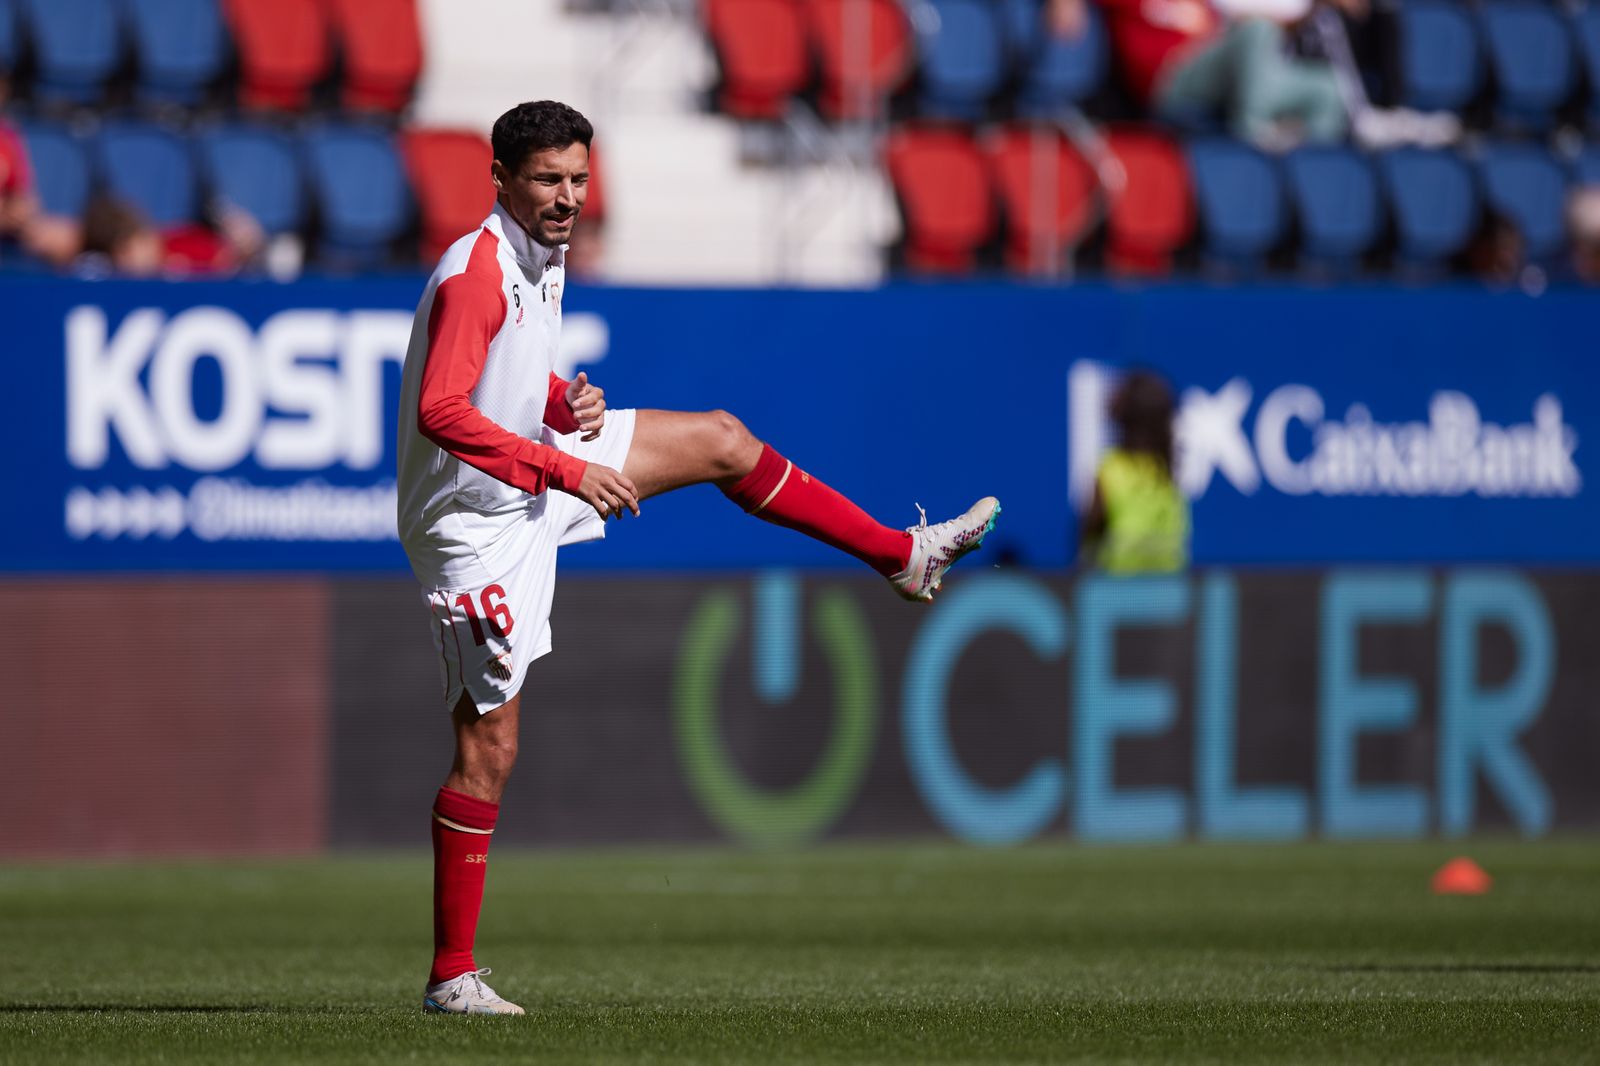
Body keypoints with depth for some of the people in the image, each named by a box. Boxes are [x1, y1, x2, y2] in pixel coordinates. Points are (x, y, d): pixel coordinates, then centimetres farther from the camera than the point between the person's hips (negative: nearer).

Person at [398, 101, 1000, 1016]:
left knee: (721, 440, 15)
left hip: (539, 476, 9)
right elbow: (440, 411, -32)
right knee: (490, 747, -8)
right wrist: (567, 468, -30)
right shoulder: (474, 275, -24)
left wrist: (570, 405, -2)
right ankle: (452, 976, -2)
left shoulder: (545, 258, 6)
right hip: (478, 519, -9)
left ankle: (901, 555, 30)